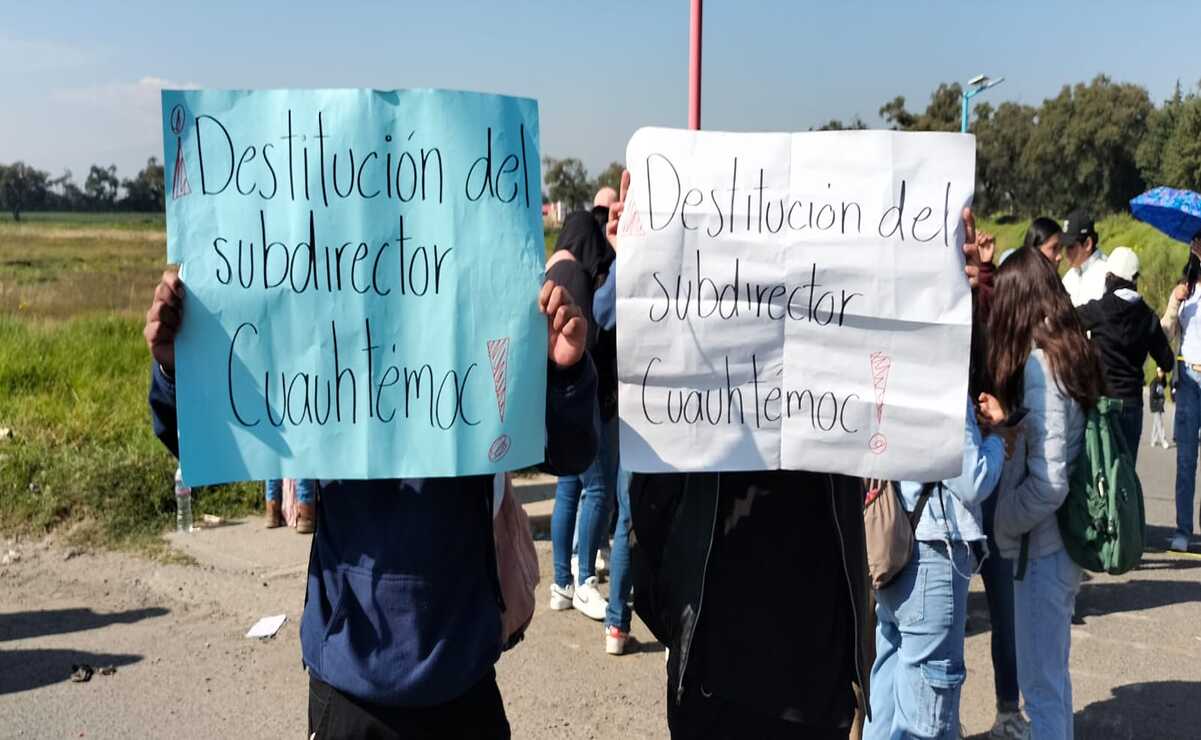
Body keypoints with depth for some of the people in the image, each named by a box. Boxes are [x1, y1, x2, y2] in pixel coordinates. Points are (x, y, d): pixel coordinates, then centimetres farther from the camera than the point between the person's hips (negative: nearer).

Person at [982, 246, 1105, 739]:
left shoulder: (1037, 365, -20)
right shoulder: (1071, 353, 6)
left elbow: (1048, 482, -23)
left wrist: (1004, 526, -10)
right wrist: (1008, 423, 7)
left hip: (1042, 547, -9)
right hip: (1064, 542, 9)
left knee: (1041, 684, 3)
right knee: (1051, 673, 22)